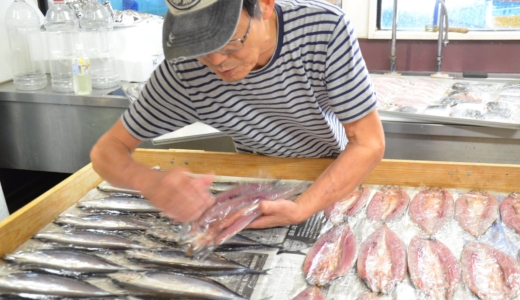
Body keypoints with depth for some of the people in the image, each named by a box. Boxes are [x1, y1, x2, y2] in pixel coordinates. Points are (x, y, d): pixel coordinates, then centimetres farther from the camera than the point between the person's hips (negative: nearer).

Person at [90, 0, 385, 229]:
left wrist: (302, 209, -41)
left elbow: (369, 143, -26)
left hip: (338, 173, -1)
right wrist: (151, 181, -41)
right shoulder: (184, 72, -28)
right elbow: (108, 149, -18)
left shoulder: (326, 27, -30)